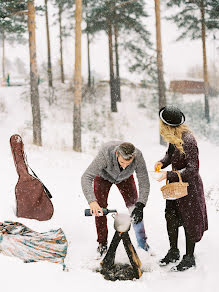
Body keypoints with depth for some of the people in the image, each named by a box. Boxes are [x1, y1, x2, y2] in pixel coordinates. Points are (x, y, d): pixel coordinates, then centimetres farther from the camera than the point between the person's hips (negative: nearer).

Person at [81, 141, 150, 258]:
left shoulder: (138, 156, -38)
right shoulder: (105, 153, -44)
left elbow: (144, 183, -29)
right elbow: (86, 177, -46)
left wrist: (140, 205, -41)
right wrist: (92, 201, -59)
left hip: (125, 178, 1)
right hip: (103, 176, -1)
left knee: (134, 207, -9)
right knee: (99, 208, -10)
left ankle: (142, 243, 3)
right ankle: (102, 244, 4)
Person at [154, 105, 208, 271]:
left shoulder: (188, 141, -28)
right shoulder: (174, 138, -3)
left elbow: (192, 169, -26)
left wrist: (169, 175, -29)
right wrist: (162, 162, -6)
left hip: (189, 185, -8)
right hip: (175, 183, 8)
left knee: (189, 221, 5)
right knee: (171, 217, 15)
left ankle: (189, 258, 20)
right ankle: (173, 252, 33)